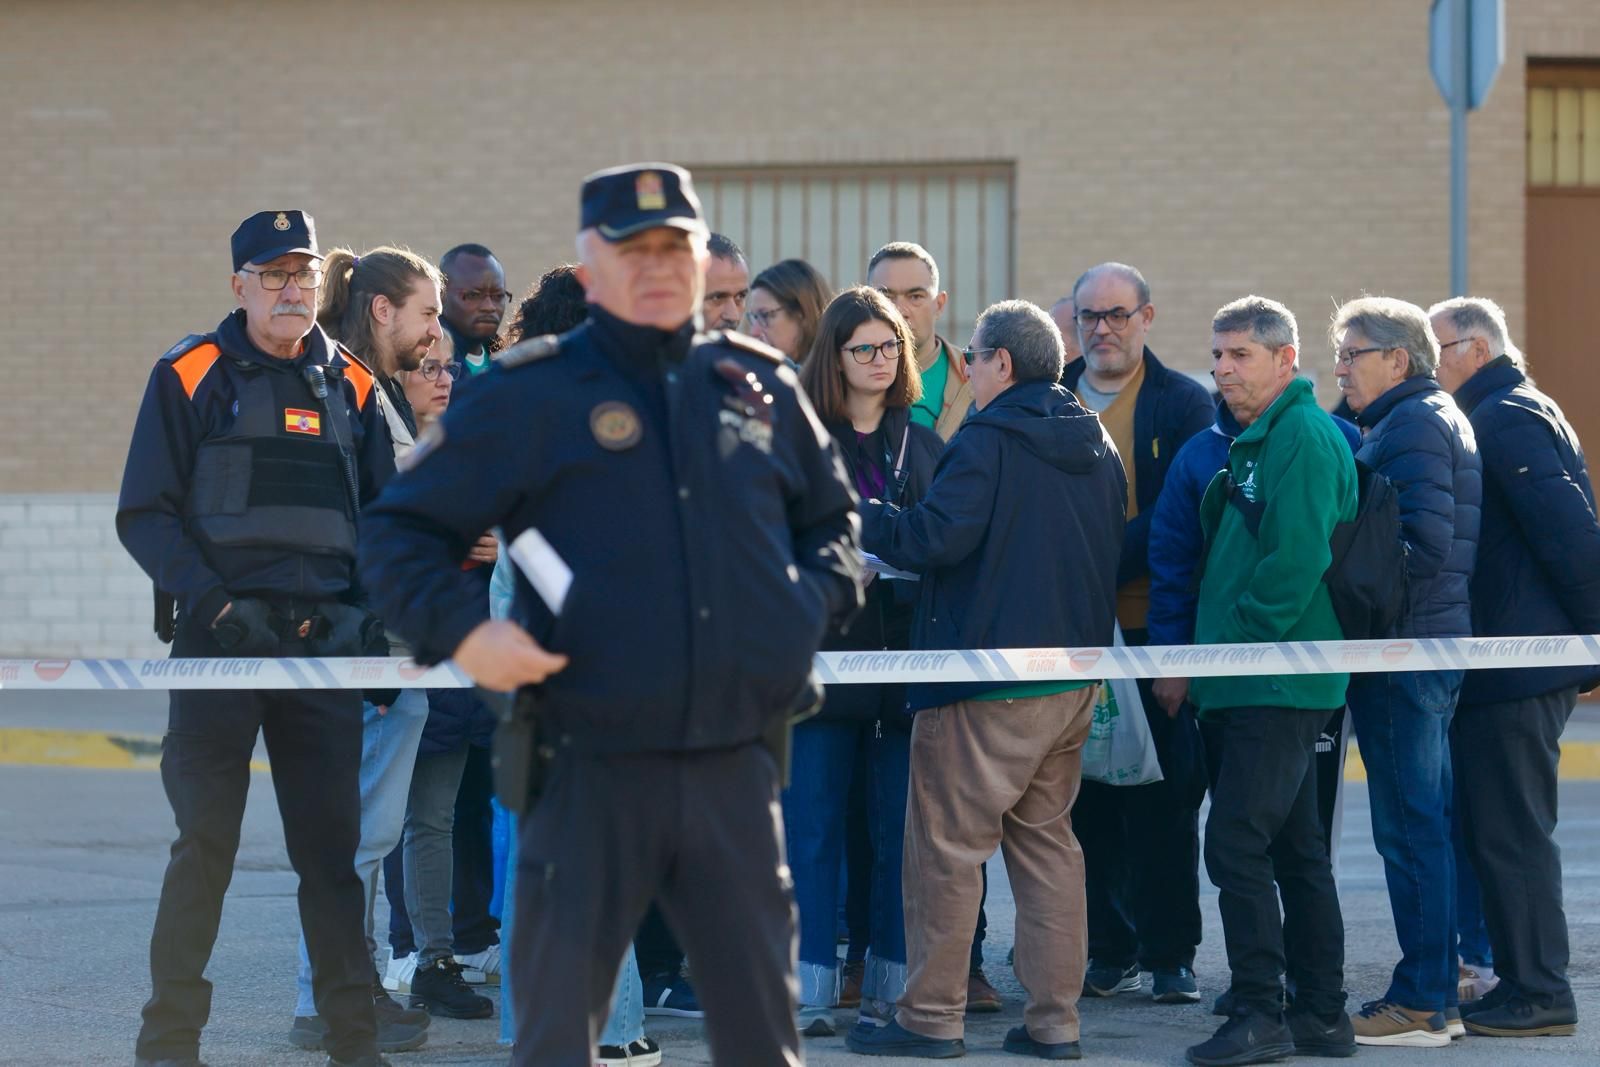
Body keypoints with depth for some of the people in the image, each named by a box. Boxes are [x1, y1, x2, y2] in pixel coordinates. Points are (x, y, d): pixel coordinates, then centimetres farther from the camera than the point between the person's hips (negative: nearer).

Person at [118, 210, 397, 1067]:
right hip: (221, 635, -3)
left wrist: (369, 611, 3)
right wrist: (212, 601, -13)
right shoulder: (191, 375, 1)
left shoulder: (350, 386, 13)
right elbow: (144, 515, -2)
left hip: (324, 637, 3)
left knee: (333, 842, 3)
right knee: (205, 840, -4)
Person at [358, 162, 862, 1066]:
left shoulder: (762, 387, 11)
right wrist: (460, 629, -13)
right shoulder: (533, 396, 0)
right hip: (592, 776, -3)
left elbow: (833, 517, 27)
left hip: (735, 772, 3)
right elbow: (398, 533, 3)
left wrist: (815, 601, 7)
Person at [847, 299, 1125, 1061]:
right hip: (1074, 680, 8)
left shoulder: (987, 441, -12)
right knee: (1046, 839, 12)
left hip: (988, 683, -8)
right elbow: (1115, 556, 19)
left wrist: (856, 516, -6)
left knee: (946, 844, 0)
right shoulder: (1097, 449, 11)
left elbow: (934, 538, -19)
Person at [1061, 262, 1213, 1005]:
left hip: (1153, 628, -3)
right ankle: (1110, 950, 13)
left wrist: (1105, 565, -16)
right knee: (1085, 794, 4)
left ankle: (1169, 955, 4)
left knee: (1161, 796, -2)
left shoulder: (1183, 404, 3)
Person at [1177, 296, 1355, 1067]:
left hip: (1277, 684, -10)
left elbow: (1296, 562, -21)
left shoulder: (1304, 438, -13)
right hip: (1244, 684, 10)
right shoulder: (1255, 439, 18)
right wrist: (1203, 658, 16)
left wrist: (1230, 647, -15)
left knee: (1236, 845, -12)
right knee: (1296, 851, 12)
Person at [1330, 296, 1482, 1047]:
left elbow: (1425, 539, -23)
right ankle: (1438, 991, 18)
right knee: (1426, 822, 13)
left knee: (1410, 826, -7)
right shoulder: (1436, 417, 19)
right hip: (1435, 644, 11)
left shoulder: (1411, 425, -13)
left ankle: (1421, 1005, -5)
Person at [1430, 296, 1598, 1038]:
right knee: (1509, 829, 14)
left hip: (1515, 668, -11)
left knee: (1509, 831, -6)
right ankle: (1527, 983, 18)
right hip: (1533, 662, 11)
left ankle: (1537, 993, -3)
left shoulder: (1505, 420, -14)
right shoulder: (1516, 413, 18)